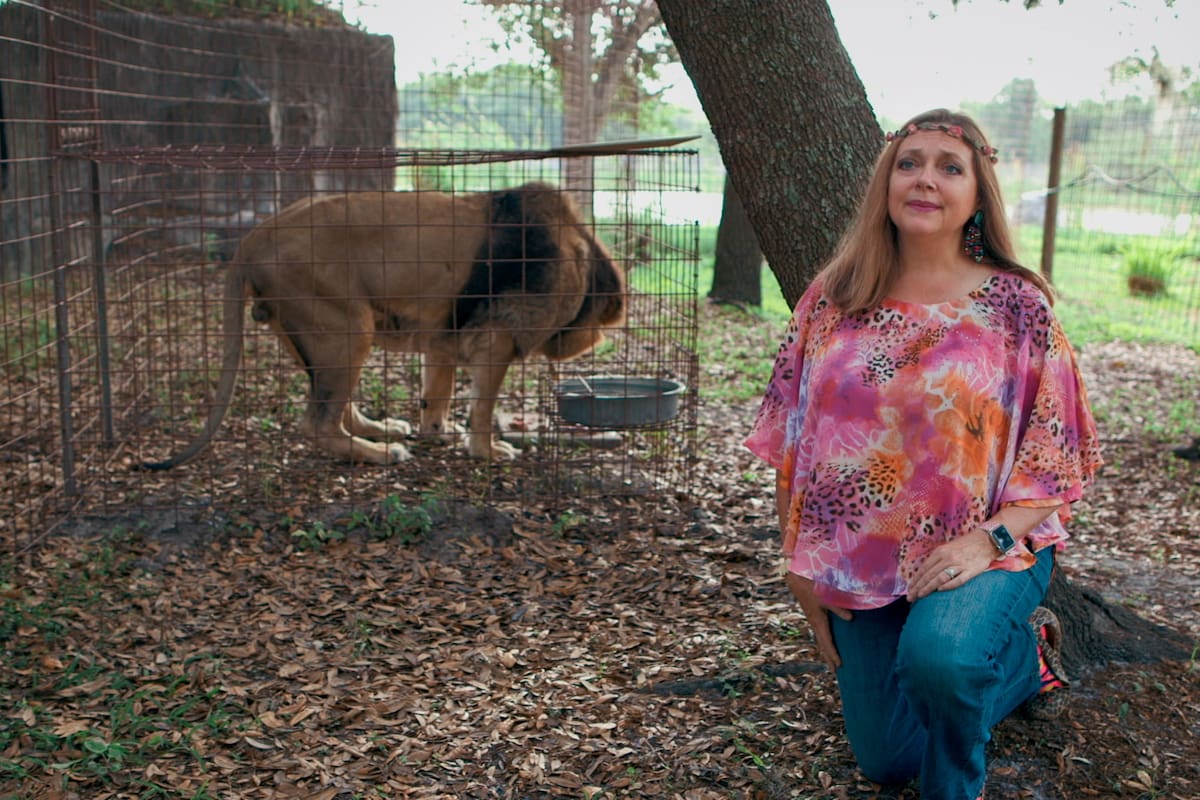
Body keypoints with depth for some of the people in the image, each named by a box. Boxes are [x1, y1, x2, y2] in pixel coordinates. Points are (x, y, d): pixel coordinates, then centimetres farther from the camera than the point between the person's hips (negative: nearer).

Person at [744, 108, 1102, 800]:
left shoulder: (1017, 307, -9)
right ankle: (1022, 658, 38)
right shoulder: (832, 302, -2)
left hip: (986, 554, -4)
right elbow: (793, 437, 3)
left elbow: (1058, 454, -7)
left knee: (938, 657, -37)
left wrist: (988, 540, -22)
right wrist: (803, 565, 0)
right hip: (862, 560, 4)